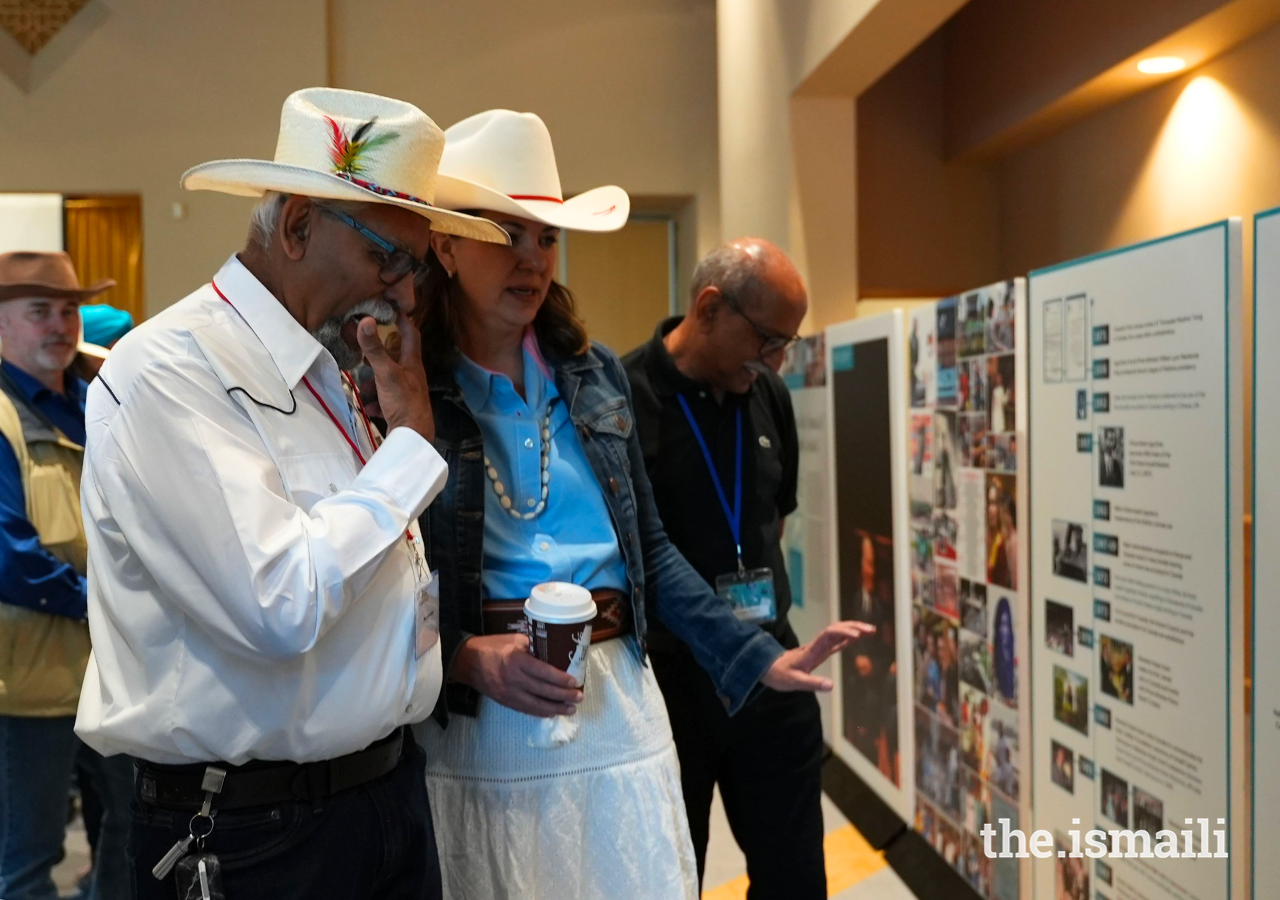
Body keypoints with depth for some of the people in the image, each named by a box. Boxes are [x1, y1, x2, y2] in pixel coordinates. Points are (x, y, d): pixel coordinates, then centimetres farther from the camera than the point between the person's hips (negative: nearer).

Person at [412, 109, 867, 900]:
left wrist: (758, 656, 5)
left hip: (616, 698, 4)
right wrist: (465, 657, -21)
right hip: (472, 714, -4)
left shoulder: (595, 371, 7)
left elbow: (648, 545, 11)